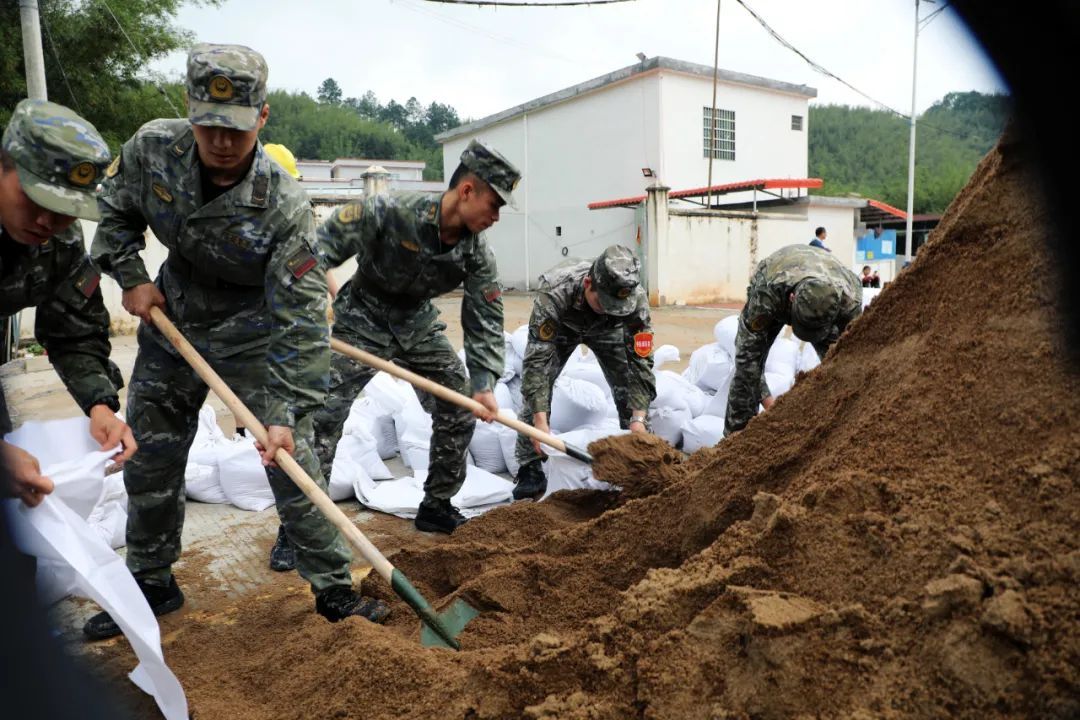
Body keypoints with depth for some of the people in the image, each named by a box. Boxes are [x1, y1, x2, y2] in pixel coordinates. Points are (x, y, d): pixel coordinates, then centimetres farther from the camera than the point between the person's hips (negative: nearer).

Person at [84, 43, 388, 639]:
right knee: (149, 461, 13)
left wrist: (284, 412, -34)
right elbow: (115, 212, 8)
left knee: (292, 459, -6)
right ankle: (151, 584, 35)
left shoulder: (285, 206, -29)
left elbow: (301, 319, -29)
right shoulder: (153, 148, -15)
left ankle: (333, 588, 11)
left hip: (253, 336, -4)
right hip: (172, 321, 5)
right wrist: (131, 277, -5)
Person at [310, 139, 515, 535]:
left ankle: (437, 506, 16)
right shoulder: (391, 211, -28)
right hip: (363, 319, -5)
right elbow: (324, 243, -20)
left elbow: (485, 319, -11)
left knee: (462, 404, 1)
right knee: (324, 413, -12)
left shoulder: (478, 254, -14)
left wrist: (484, 383, -21)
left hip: (417, 324, 5)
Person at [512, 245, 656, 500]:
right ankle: (531, 468, -6)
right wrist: (540, 421, -47)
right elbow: (538, 360, -42)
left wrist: (638, 418, -35)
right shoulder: (553, 293, -44)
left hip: (607, 330, 2)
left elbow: (640, 360, -29)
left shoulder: (636, 298, -36)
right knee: (536, 381, -17)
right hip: (560, 327, -1)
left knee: (627, 386, -11)